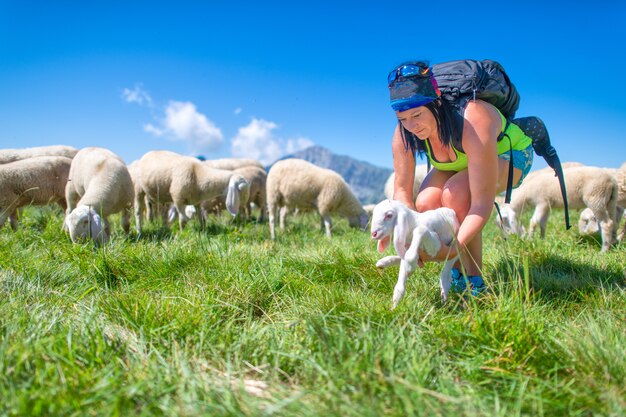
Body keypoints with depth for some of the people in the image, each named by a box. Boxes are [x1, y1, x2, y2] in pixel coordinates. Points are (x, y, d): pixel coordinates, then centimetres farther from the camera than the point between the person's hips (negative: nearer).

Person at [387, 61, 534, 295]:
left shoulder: (474, 124, -42)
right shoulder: (404, 134, -26)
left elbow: (483, 202, -41)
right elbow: (402, 191, -21)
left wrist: (456, 246, -51)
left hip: (509, 155, -5)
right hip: (460, 162, 5)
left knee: (455, 193, -35)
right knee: (424, 204, -25)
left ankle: (475, 282, -19)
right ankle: (457, 272, -1)